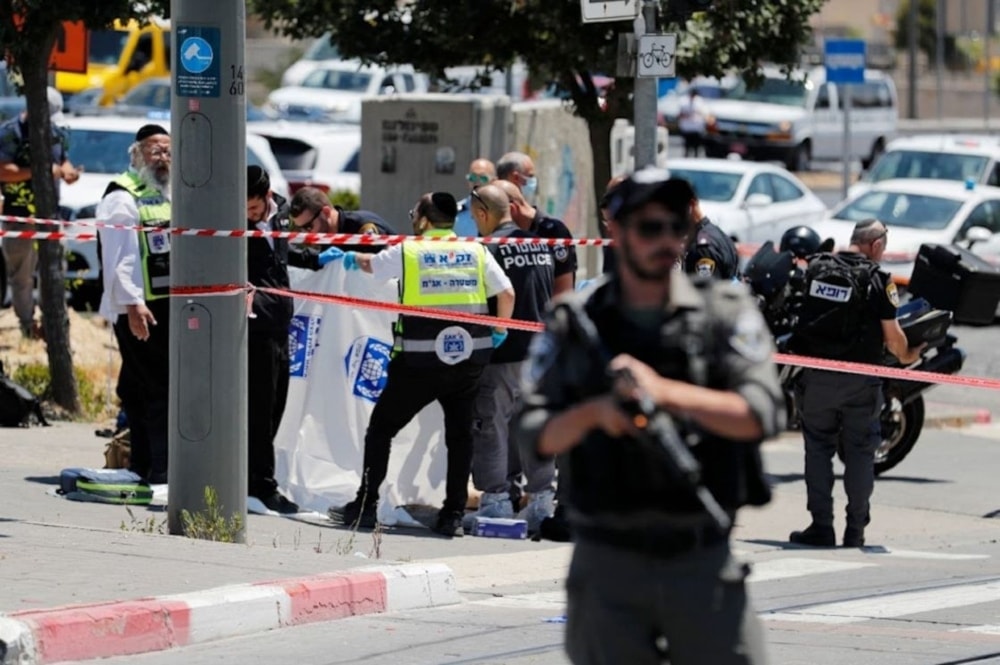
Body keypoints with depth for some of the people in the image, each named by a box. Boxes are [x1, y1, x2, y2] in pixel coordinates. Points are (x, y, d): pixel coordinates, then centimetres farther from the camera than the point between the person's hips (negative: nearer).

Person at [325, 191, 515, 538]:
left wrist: (347, 257, 41)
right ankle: (454, 515, 8)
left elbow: (370, 264, 19)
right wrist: (499, 332, 18)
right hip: (468, 362, 3)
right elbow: (506, 293, 2)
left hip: (418, 363, -3)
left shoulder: (407, 252, 0)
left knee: (381, 428, 10)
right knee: (460, 435, 12)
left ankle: (364, 507, 10)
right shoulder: (475, 251, 5)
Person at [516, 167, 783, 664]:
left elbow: (761, 414, -10)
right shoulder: (574, 324, 5)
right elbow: (537, 433, 2)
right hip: (609, 562, 0)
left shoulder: (725, 313, 2)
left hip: (703, 561, 0)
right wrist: (593, 412, -18)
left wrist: (665, 391, -20)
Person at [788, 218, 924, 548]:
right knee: (860, 452, 8)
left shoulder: (816, 268, 3)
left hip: (816, 375, 2)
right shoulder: (878, 280, -9)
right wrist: (907, 356, 12)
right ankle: (856, 530, 9)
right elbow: (892, 335, -8)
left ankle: (821, 526, 7)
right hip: (859, 381, -2)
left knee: (818, 447, 10)